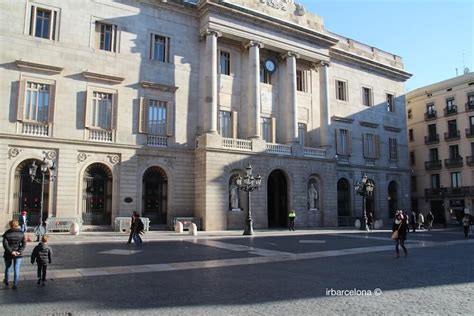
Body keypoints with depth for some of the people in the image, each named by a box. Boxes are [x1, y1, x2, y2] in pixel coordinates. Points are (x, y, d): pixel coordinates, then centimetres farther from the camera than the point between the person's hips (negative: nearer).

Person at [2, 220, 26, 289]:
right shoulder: (21, 233, -4)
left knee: (7, 268, 22)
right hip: (18, 255, 0)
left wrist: (11, 251, -14)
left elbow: (5, 244, -16)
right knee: (16, 270, 5)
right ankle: (15, 285, 5)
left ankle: (6, 281, 40)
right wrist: (19, 251, -11)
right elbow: (24, 244, -8)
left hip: (8, 254, 0)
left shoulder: (7, 233, -9)